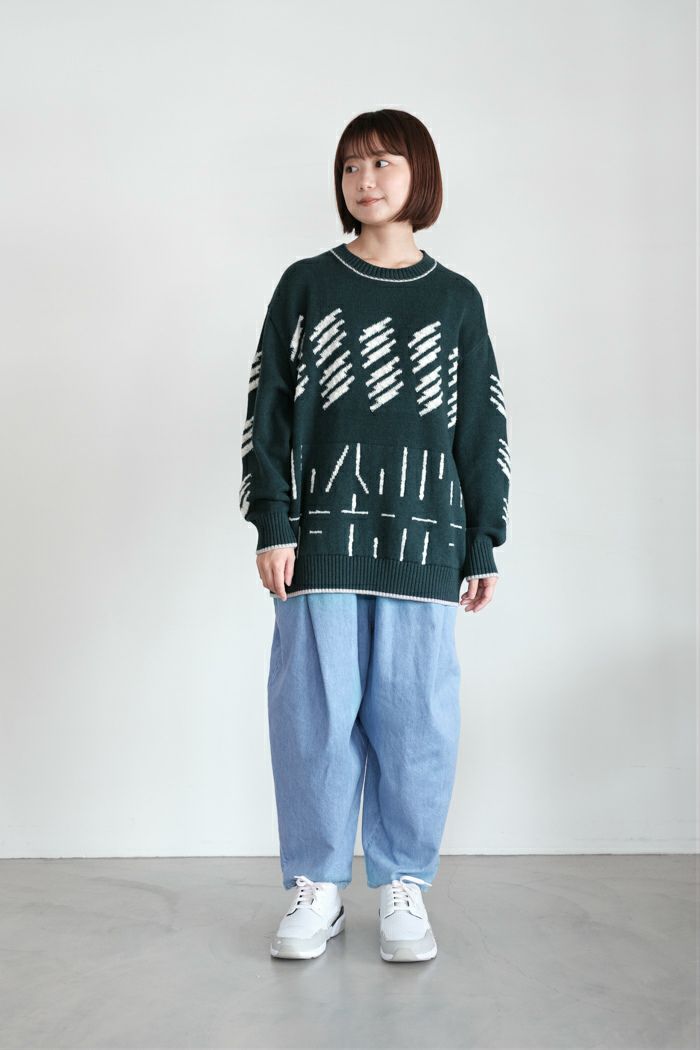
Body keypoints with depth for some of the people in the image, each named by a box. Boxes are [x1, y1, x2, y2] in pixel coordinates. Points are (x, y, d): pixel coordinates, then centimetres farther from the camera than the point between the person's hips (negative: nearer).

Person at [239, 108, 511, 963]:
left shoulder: (456, 300, 10)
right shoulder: (306, 285, 8)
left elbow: (483, 427, 10)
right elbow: (267, 409, 5)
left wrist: (483, 545, 6)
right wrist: (272, 525, -4)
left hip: (423, 538, 1)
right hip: (322, 534, 0)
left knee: (416, 716, 2)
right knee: (316, 711, 1)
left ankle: (403, 886, 16)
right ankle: (316, 886, 14)